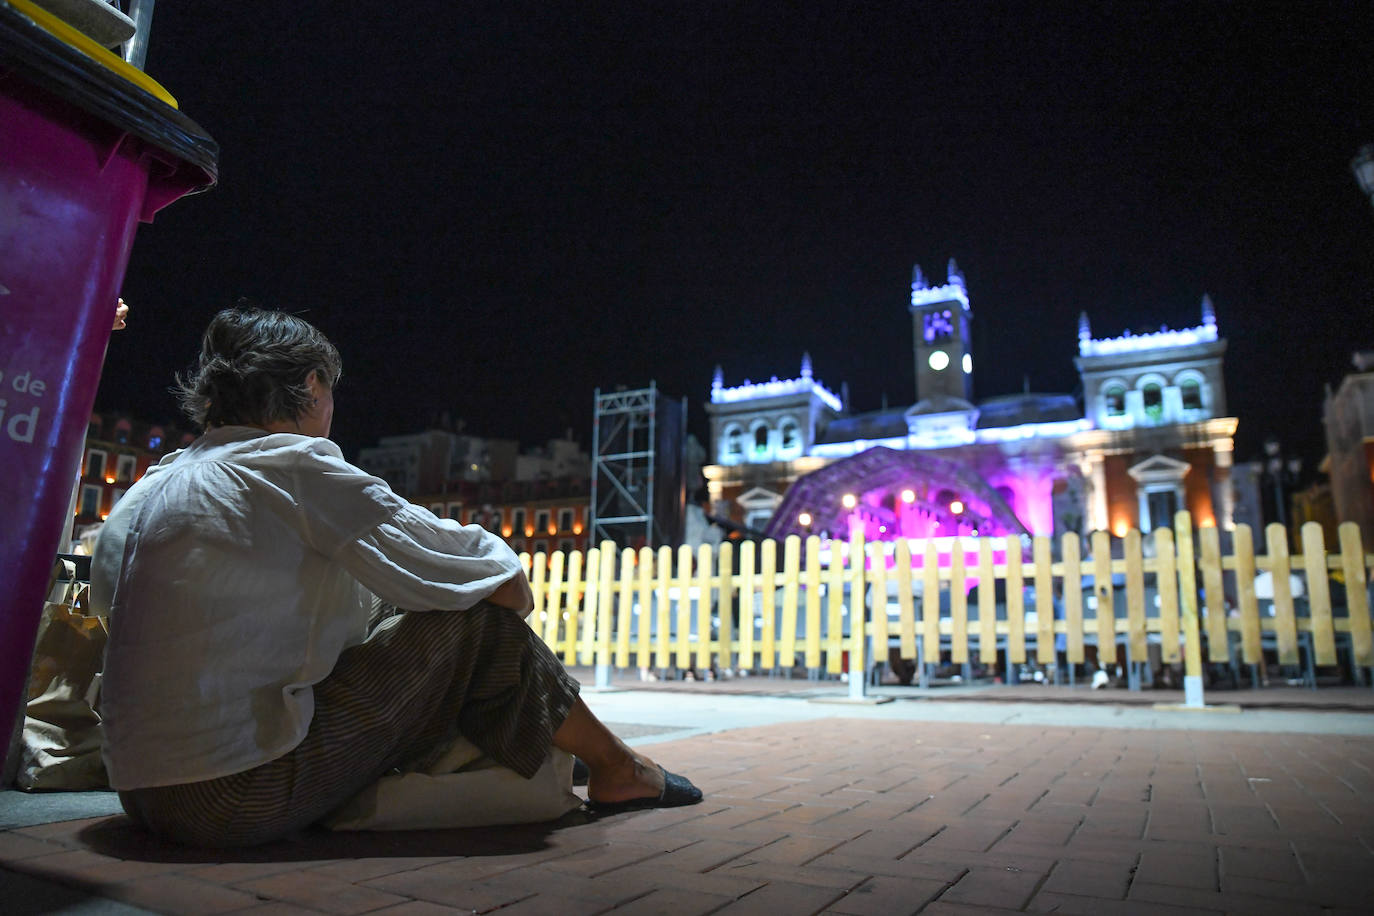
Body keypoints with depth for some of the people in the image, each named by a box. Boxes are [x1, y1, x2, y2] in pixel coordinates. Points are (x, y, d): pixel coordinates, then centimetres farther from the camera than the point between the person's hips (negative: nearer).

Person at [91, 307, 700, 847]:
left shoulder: (146, 489, 11)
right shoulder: (292, 465, -12)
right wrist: (505, 573, 10)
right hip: (246, 799, -9)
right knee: (477, 619, -6)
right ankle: (614, 769, 12)